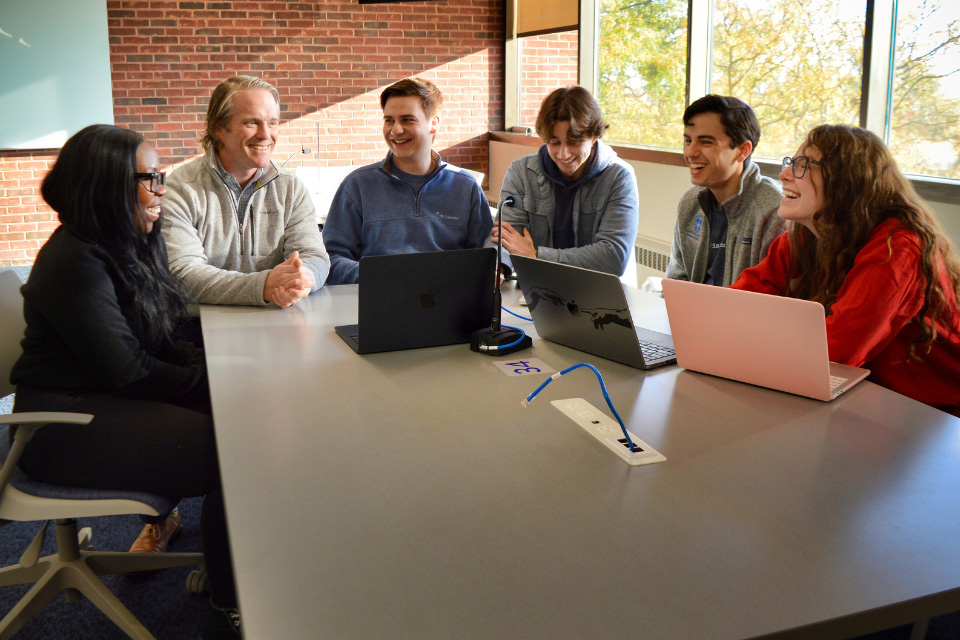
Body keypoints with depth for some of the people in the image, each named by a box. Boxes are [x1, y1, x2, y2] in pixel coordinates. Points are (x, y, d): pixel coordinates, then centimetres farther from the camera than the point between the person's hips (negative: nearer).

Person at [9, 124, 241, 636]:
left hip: (110, 400, 9)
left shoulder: (128, 248, 11)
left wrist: (209, 366, -5)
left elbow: (161, 343, 12)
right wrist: (205, 381, -11)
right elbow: (128, 370, -21)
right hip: (69, 425, -9)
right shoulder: (74, 262, -19)